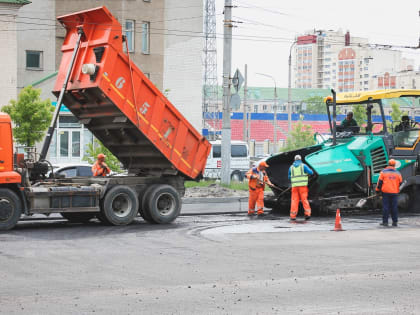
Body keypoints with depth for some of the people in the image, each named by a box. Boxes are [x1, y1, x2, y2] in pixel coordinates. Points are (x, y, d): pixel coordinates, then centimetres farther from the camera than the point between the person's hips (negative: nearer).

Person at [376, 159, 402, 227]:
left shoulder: (383, 172, 0)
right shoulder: (397, 173, 6)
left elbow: (380, 182, -2)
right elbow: (400, 183, 13)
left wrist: (378, 190, 9)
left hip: (386, 192, -2)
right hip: (394, 193, 2)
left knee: (385, 207, 0)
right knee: (394, 207, 7)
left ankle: (385, 222, -1)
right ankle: (395, 222, 7)